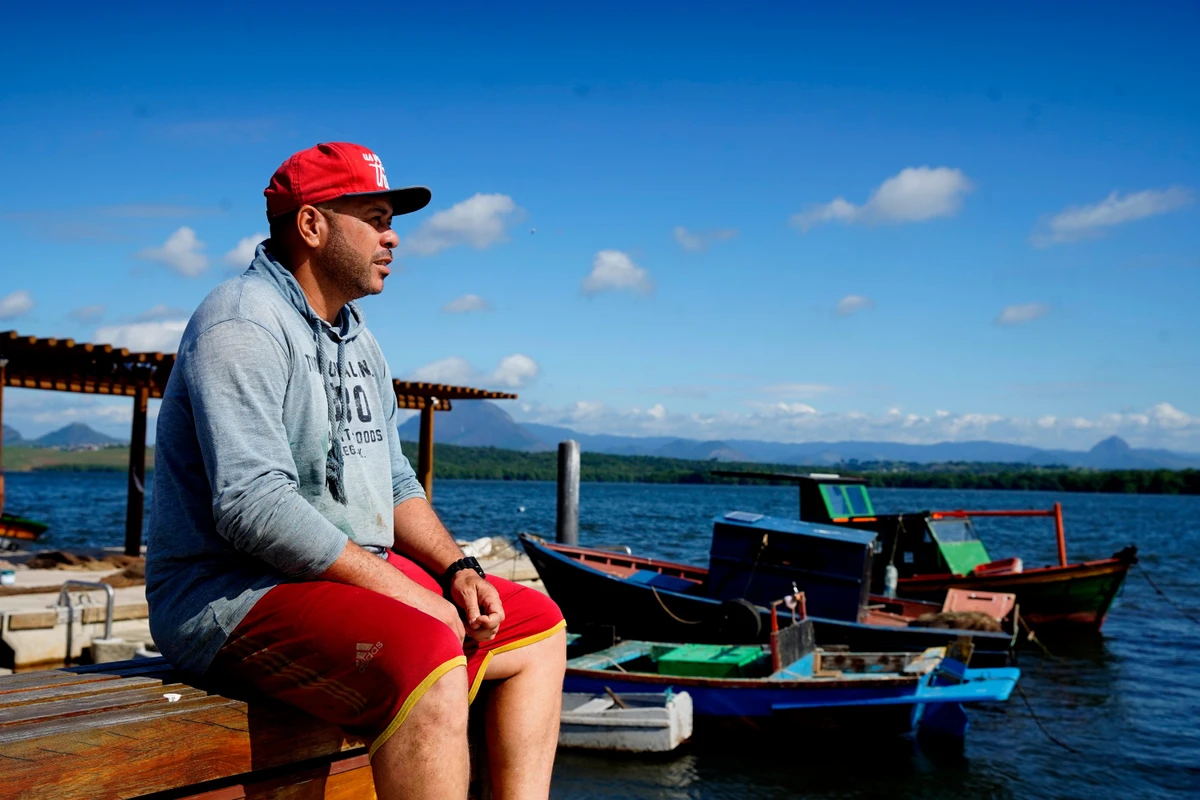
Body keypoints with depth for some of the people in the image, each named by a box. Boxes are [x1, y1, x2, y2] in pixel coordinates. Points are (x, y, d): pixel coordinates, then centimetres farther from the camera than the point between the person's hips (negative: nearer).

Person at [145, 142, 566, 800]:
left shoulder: (356, 337, 17)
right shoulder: (242, 326, -14)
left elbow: (393, 481, 19)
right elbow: (253, 506, -25)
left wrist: (457, 569, 2)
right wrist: (407, 594, -23)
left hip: (355, 572, 10)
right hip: (232, 595, -10)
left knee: (536, 624, 8)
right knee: (429, 657, -35)